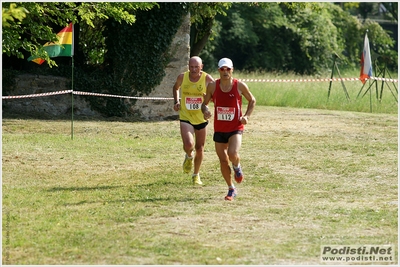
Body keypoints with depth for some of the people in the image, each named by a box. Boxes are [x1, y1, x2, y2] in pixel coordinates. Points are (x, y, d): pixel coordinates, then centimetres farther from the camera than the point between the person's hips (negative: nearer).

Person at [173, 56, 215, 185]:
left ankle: (196, 175, 34)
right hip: (186, 117, -1)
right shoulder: (182, 77, -6)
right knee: (188, 145, -23)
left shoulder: (207, 79, -12)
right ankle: (189, 157, 15)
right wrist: (176, 101, 2)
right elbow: (176, 88, 16)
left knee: (199, 149, 11)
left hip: (201, 118, 1)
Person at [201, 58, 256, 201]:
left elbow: (252, 100, 8)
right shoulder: (213, 86, -4)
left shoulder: (240, 86, -7)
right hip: (219, 129, 3)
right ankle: (231, 189, 25)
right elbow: (204, 103, 7)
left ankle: (237, 167, 10)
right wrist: (205, 111, -16)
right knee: (223, 161, 6)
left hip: (236, 128, -3)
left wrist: (246, 116, -6)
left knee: (233, 154, -26)